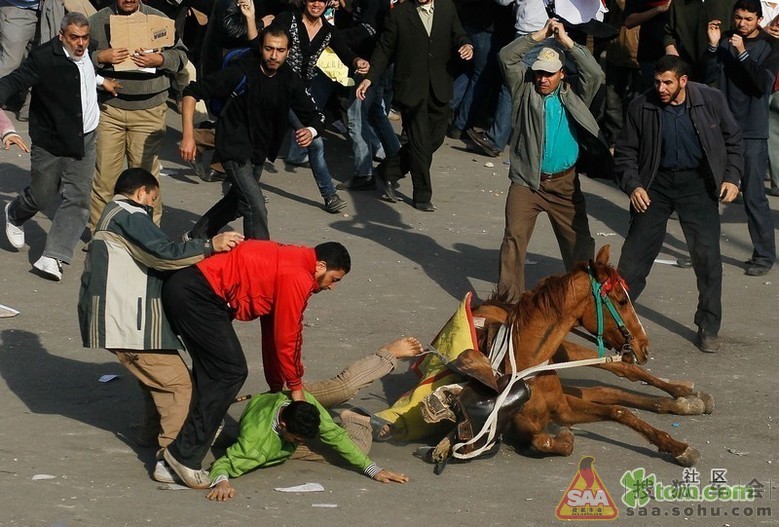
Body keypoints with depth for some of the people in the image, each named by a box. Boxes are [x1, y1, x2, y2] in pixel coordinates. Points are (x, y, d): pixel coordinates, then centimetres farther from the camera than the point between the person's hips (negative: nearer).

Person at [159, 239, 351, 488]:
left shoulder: (289, 263, 21)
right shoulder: (297, 278, -11)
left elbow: (273, 328, 27)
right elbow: (287, 337, -7)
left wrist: (277, 386, 30)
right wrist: (296, 386, 7)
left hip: (183, 288, 11)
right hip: (196, 295, -11)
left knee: (212, 372, 18)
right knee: (230, 373, -7)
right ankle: (185, 457, -7)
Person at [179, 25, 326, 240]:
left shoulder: (290, 80, -8)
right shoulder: (241, 71, -23)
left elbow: (315, 117, -3)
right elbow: (192, 92, -20)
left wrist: (311, 131, -29)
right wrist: (188, 136, -28)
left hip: (259, 151, 7)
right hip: (235, 148, -7)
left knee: (239, 202, 24)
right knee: (256, 205, -21)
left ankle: (196, 237, 44)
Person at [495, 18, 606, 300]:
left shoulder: (573, 95, 6)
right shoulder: (525, 91, 5)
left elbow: (594, 73, -8)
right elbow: (507, 57, -4)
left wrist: (567, 42, -10)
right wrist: (539, 36, -7)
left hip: (564, 184, 1)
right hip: (526, 182, -1)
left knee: (579, 240, 7)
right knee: (514, 237, -12)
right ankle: (509, 298, -10)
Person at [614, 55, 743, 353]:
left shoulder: (711, 100, -8)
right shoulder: (641, 107, -8)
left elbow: (732, 139, 6)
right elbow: (625, 151, 1)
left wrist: (732, 177, -4)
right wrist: (632, 185, -13)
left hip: (697, 183, 0)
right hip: (656, 183, 1)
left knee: (707, 255, -3)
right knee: (635, 253, 2)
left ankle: (709, 327, 9)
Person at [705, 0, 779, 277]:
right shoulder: (725, 41, 5)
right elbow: (710, 79, -1)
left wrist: (742, 53, -20)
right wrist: (713, 47, -12)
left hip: (752, 132, -4)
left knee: (754, 195, -6)